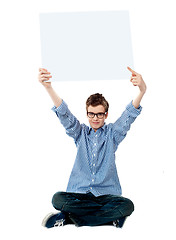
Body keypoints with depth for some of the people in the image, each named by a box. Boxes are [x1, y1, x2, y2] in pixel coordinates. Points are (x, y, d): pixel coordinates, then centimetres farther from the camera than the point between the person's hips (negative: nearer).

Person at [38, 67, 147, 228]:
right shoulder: (80, 133, 11)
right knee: (58, 199, -29)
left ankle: (69, 218, -20)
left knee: (127, 206, -30)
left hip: (106, 193, 0)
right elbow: (64, 115, -5)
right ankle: (110, 216, -20)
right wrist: (48, 88, -23)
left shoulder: (112, 133, 9)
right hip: (80, 193, 0)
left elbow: (129, 115, -7)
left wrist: (142, 90, -29)